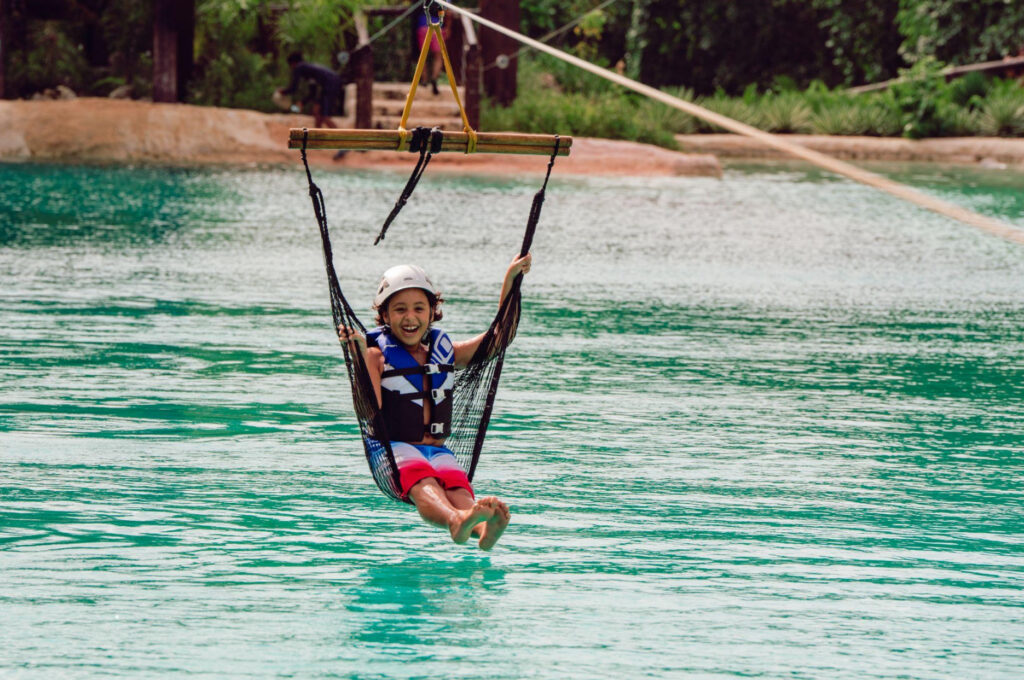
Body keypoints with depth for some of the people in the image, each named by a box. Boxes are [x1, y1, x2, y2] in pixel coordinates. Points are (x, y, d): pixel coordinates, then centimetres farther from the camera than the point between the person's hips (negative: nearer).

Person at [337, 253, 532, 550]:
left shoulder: (445, 353, 19)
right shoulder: (378, 354, 5)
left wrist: (510, 280, 20)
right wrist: (362, 357, -19)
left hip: (438, 452, 3)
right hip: (394, 450, -3)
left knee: (456, 486, -33)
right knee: (422, 483, -38)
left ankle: (484, 528, -67)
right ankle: (456, 521, -72)